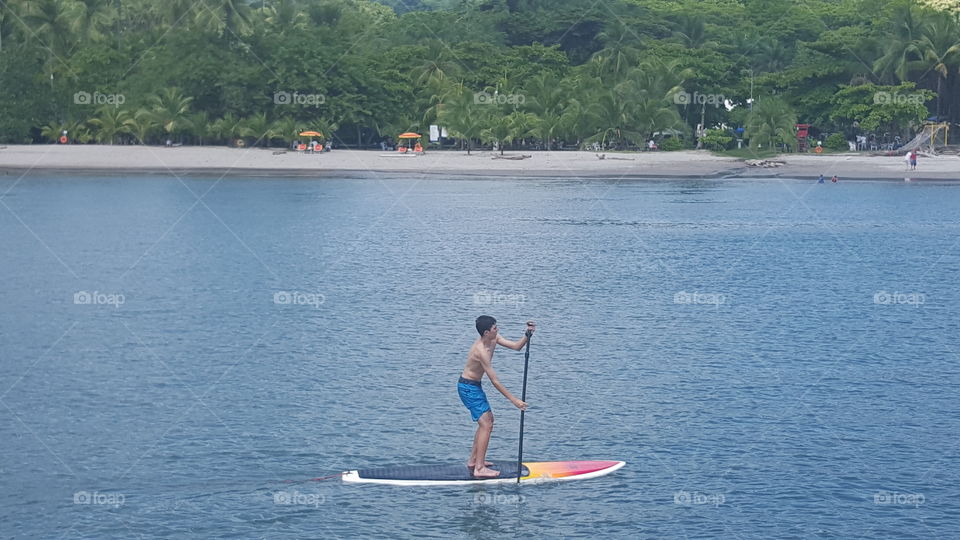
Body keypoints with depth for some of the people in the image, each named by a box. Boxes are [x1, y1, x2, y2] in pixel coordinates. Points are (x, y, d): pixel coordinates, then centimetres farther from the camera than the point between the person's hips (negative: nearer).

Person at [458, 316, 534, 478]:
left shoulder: (494, 338, -2)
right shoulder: (481, 351, -29)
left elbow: (516, 346, 2)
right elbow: (495, 381, -27)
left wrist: (528, 334, -17)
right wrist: (514, 400, -25)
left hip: (474, 386, 10)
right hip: (468, 387, -10)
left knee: (488, 420, 21)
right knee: (486, 425, -13)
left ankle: (473, 460, 29)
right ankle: (479, 469, -14)